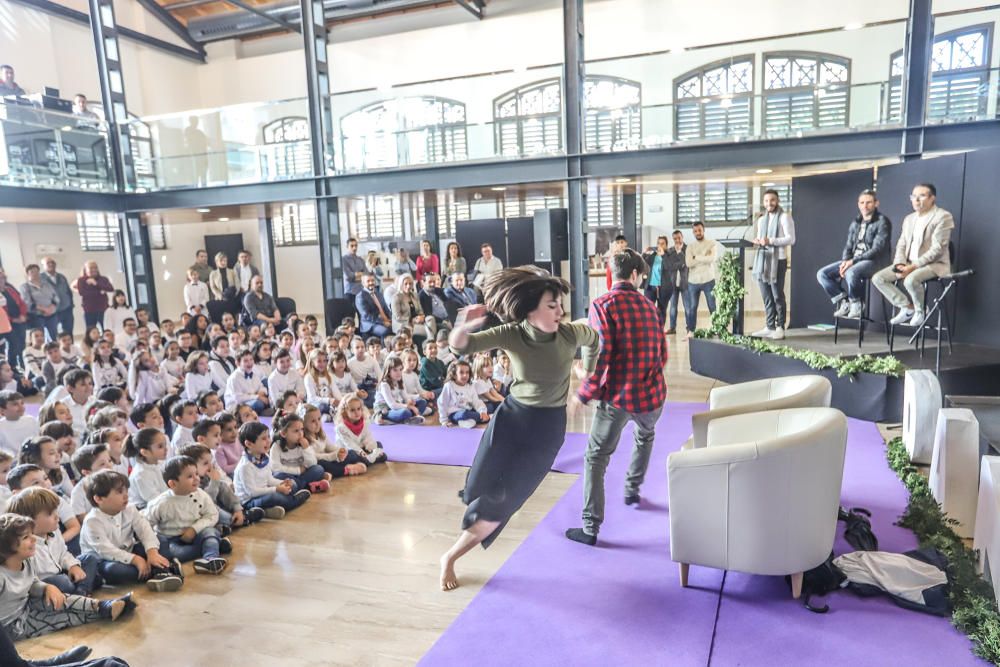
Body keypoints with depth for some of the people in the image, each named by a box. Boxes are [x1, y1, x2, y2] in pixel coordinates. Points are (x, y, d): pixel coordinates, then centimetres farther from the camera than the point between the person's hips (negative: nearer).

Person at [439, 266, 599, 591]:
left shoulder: (570, 333, -15)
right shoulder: (511, 334, -16)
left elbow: (594, 338, 9)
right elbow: (460, 345, -24)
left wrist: (589, 374, 19)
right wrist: (463, 327, -47)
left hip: (548, 426, 0)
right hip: (511, 416, 1)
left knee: (501, 503, 0)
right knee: (476, 493, 1)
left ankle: (450, 557, 21)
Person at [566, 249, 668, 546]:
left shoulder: (602, 305, -8)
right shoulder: (648, 306, 8)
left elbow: (600, 355, -17)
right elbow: (662, 354, 14)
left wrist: (584, 394, -7)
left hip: (617, 395, -5)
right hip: (652, 394, 5)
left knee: (596, 457, 7)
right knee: (645, 435, 36)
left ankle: (590, 528, 5)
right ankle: (632, 489, 45)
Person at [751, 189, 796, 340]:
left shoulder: (784, 217, -1)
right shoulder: (761, 219, 21)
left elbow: (791, 239, -9)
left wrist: (771, 241, -19)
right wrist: (757, 241, 3)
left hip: (778, 260, -6)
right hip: (762, 260, 6)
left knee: (777, 295, -5)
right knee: (766, 296, 6)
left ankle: (780, 328, 1)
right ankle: (770, 327, 11)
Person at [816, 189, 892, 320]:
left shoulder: (882, 222, -6)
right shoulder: (855, 223, 16)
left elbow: (877, 249, -15)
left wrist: (853, 261, -21)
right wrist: (845, 261, -8)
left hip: (873, 261, -7)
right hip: (853, 261, 7)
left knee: (851, 273, -39)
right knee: (822, 274, -10)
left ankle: (855, 304, -14)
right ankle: (843, 301, -5)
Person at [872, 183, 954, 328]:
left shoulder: (943, 216, -8)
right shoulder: (909, 219, 16)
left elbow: (937, 249, -16)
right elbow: (901, 245, 12)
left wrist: (914, 266, -22)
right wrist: (900, 264, -8)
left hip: (935, 264, -7)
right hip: (909, 263, 7)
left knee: (911, 280, -37)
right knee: (878, 278, -12)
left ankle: (919, 311, -8)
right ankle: (907, 307, 0)